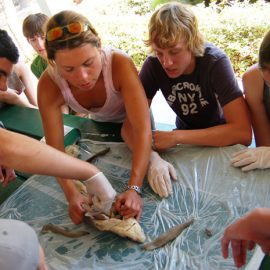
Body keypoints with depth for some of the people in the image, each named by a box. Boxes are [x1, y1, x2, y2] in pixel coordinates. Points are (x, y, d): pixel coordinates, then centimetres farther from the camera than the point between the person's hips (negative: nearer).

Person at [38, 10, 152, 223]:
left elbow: (142, 129, -46)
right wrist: (72, 195, -48)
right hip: (99, 123, 3)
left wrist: (134, 188, -56)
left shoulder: (120, 63, -43)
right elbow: (55, 150, -32)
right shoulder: (49, 85, -34)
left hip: (131, 118, -3)